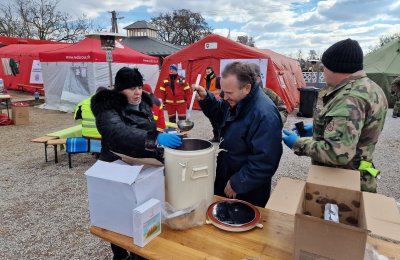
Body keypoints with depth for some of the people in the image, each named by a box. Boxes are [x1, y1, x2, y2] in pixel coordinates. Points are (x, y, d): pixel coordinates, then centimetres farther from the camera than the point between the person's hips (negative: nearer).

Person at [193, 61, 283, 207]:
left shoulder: (264, 115, -31)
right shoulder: (235, 101, -3)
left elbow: (265, 161, -30)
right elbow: (220, 117, 14)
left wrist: (237, 184, -21)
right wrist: (206, 98, -5)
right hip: (225, 176, 8)